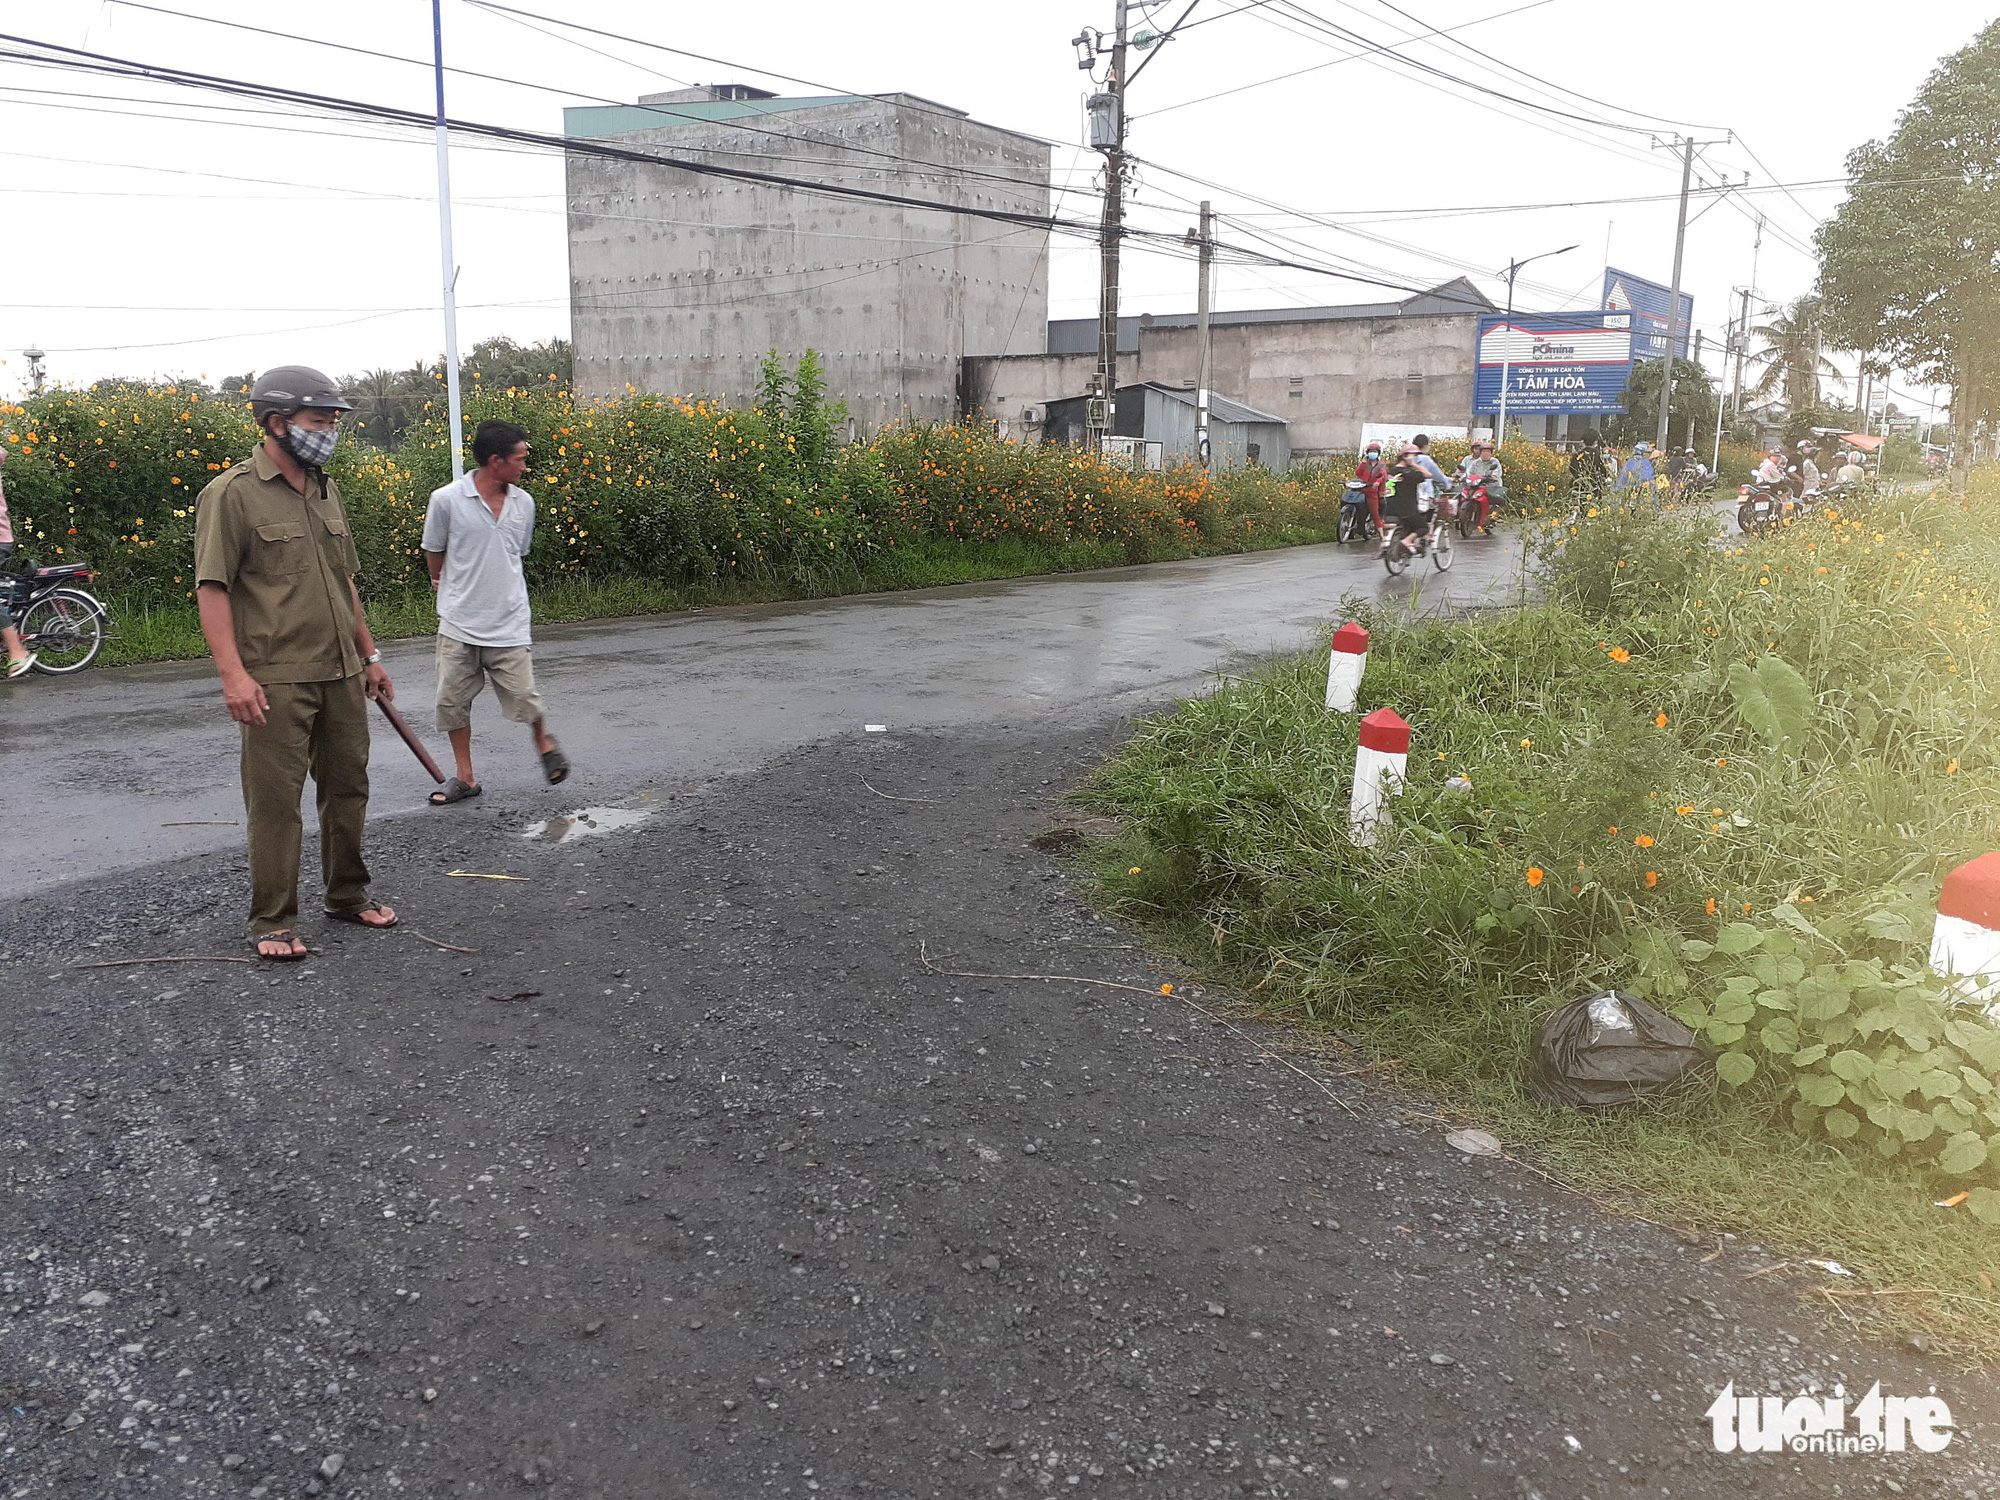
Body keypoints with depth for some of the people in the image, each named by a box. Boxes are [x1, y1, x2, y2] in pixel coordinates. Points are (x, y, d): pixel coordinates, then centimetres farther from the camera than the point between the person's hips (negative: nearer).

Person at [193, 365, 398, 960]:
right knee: (275, 800, -1)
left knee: (348, 786, 14)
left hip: (342, 675, 7)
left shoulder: (326, 491, 15)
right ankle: (272, 922, 9)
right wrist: (233, 673, -20)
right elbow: (211, 588, -12)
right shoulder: (232, 494, -7)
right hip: (276, 682, -7)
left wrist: (369, 655, 21)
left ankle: (348, 895, 30)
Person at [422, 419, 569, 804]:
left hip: (508, 624, 1)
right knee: (452, 702, 5)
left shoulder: (524, 503, 1)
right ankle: (465, 778, 20)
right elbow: (434, 553, 6)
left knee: (524, 698, -1)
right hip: (459, 624, -1)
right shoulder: (447, 500, -10)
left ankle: (545, 744, 30)